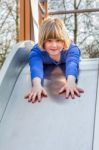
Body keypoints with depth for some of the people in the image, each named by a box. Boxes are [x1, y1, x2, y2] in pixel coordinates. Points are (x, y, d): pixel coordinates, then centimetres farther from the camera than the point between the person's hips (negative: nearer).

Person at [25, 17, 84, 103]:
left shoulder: (72, 49, -38)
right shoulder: (36, 51, -37)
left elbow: (72, 64, -59)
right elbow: (36, 67, -58)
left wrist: (70, 82, -81)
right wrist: (37, 85, -80)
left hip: (64, 75, 0)